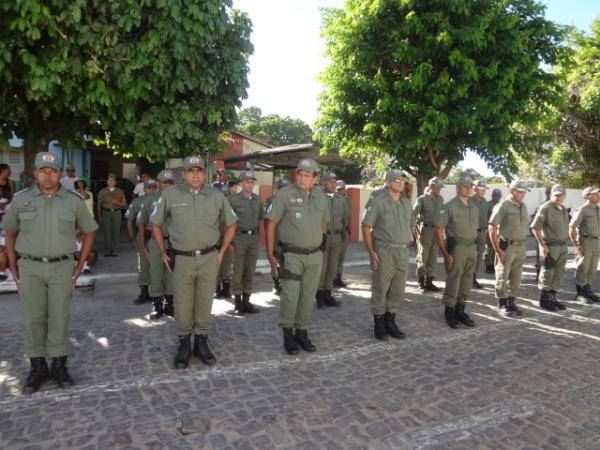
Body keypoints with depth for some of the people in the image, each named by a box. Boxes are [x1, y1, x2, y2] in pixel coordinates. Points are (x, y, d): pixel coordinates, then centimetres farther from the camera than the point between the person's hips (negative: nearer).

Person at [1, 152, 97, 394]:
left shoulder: (73, 201, 2)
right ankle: (37, 367, 20)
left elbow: (89, 232, 8)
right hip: (29, 268, 1)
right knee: (33, 318, 7)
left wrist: (79, 266, 3)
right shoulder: (21, 199, 4)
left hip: (61, 267, -1)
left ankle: (59, 365, 18)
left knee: (59, 317, 6)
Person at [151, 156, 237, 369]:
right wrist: (163, 252, 3)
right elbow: (156, 224, 8)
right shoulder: (170, 195, -2)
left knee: (205, 302, 10)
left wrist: (221, 252, 5)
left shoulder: (216, 196, 0)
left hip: (208, 258, 1)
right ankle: (183, 343, 24)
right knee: (182, 303, 7)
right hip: (181, 258, -1)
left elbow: (230, 224, 11)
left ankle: (201, 341, 26)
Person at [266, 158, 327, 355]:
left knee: (308, 296, 11)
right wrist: (270, 254, -9)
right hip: (292, 255, -4)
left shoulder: (320, 197, 7)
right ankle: (288, 334, 14)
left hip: (315, 256, 5)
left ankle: (302, 332, 25)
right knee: (290, 296, -4)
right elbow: (271, 224, -7)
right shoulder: (284, 194, -8)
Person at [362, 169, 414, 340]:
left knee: (398, 290, 12)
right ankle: (379, 324, 16)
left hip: (403, 251, 6)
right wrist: (371, 252, -12)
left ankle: (390, 321, 27)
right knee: (380, 289, 2)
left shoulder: (407, 203, 10)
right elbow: (366, 227, -8)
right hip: (384, 251, -6)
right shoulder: (378, 202, -8)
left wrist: (408, 242, 12)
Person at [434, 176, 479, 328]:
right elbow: (437, 230, -11)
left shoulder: (474, 207, 12)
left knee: (467, 281, 12)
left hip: (471, 247, 6)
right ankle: (449, 312, 14)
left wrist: (474, 248, 11)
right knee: (453, 280, 0)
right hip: (456, 247, -6)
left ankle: (460, 311, 25)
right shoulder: (450, 206, -8)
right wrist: (445, 253, -14)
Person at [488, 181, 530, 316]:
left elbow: (525, 225, 19)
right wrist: (497, 248, -17)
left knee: (516, 277, 11)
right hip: (507, 246, -6)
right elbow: (492, 227, -15)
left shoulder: (523, 206, 12)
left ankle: (511, 302, 21)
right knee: (503, 276, 3)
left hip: (521, 247, 7)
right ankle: (502, 304, 15)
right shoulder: (503, 205, -11)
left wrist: (524, 246, 12)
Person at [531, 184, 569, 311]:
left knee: (559, 273, 11)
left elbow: (565, 228, 22)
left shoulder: (564, 209, 14)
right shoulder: (545, 208, -12)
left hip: (563, 246, 8)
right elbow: (535, 227, -16)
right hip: (550, 247, -8)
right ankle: (544, 300, 11)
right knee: (547, 273, 1)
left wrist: (565, 245, 16)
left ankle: (552, 298, 21)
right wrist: (542, 245, -17)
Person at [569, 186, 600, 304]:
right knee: (582, 269, -1)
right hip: (584, 243, -7)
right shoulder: (582, 210, -12)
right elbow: (571, 228, -16)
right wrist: (576, 245, -19)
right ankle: (580, 293, 7)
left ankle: (588, 291, 21)